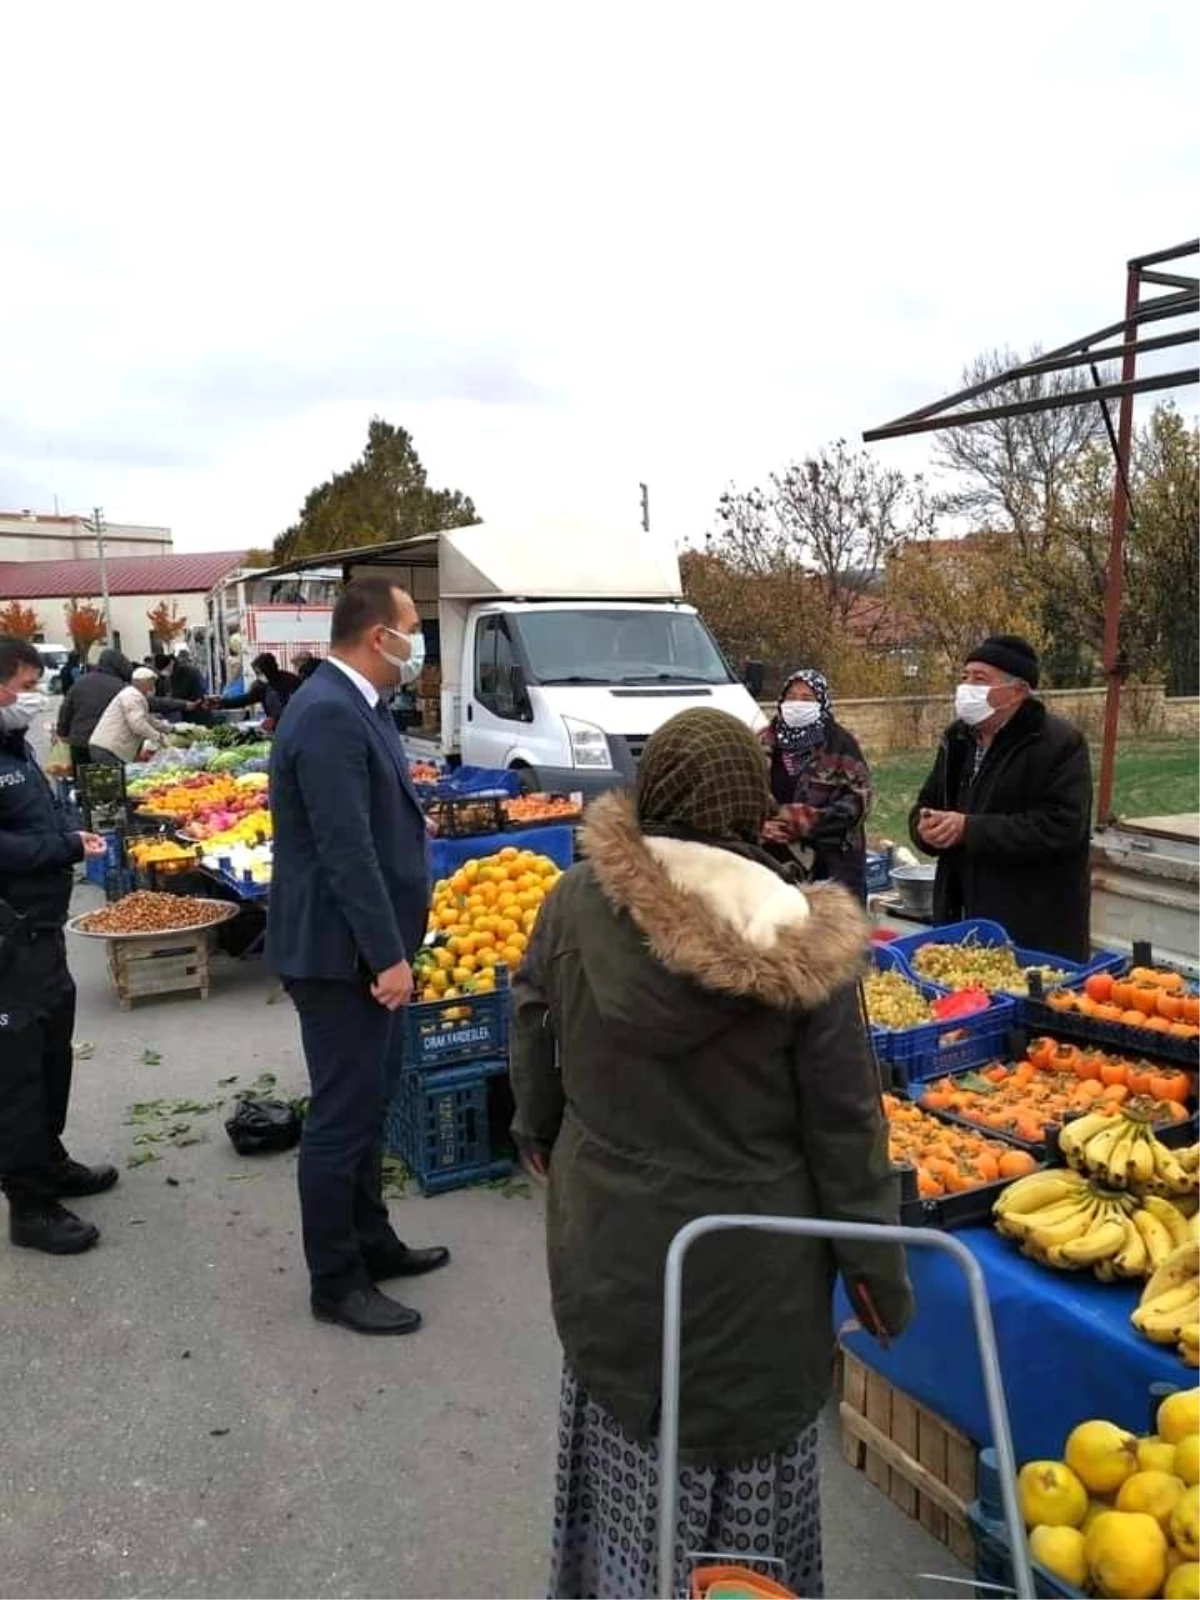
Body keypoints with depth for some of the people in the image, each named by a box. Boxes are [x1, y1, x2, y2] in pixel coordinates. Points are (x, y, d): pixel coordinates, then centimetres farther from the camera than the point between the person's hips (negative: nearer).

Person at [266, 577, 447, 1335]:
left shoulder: (353, 704, 9)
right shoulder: (329, 715, -23)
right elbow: (345, 850, -26)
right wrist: (388, 954, -24)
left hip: (363, 945, 10)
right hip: (340, 951, -10)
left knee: (367, 1103, 20)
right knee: (343, 1116, 2)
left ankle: (371, 1242, 36)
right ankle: (337, 1282, 18)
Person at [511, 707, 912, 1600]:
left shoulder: (576, 902, -12)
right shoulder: (801, 939, -17)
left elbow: (533, 1042, 3)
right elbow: (845, 1125, -10)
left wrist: (539, 1136, 22)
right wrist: (878, 1266, 3)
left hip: (607, 1237, 3)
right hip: (751, 1255, -2)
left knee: (624, 1447, 22)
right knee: (740, 1447, 17)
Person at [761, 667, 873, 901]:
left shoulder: (840, 742, -1)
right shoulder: (766, 742, 8)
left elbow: (857, 799, -7)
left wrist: (808, 821, -18)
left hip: (833, 860, -2)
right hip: (778, 857, 3)